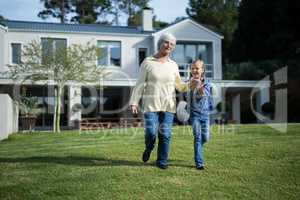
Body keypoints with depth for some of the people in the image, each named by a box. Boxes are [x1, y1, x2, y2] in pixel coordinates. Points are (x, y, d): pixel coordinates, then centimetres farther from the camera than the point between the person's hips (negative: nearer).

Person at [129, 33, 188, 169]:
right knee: (151, 133, -12)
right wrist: (134, 102, -7)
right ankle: (148, 149, 22)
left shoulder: (173, 65, 9)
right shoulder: (148, 62, 0)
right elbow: (140, 84, -1)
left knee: (165, 134, -1)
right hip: (151, 104, -2)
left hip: (168, 105, 3)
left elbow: (179, 86, 14)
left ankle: (161, 161, 14)